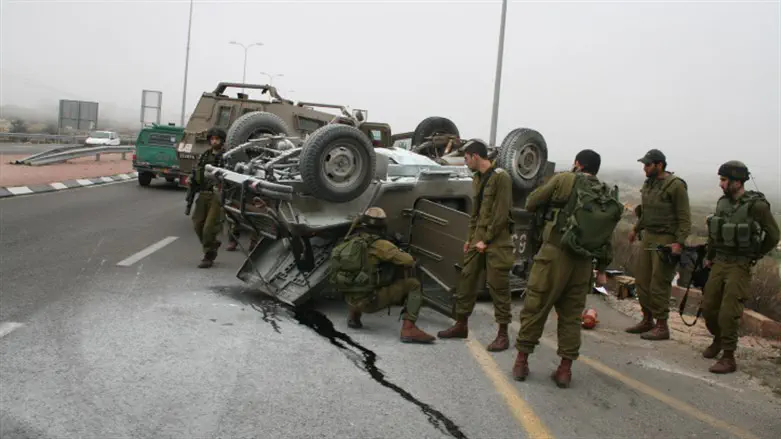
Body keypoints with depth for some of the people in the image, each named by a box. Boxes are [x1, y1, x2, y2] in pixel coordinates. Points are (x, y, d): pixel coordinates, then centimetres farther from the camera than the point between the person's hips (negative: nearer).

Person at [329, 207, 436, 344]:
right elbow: (408, 261, -16)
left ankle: (353, 315, 27)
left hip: (350, 300, 7)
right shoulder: (379, 244, -12)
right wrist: (411, 262, 11)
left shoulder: (347, 242, 7)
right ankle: (408, 328, -13)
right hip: (370, 301, -7)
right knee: (413, 285, 0)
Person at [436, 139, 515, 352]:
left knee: (498, 287, -3)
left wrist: (486, 240, -14)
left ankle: (503, 334, 6)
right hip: (477, 239, 8)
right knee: (467, 280, 8)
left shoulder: (501, 177, -11)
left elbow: (501, 214, -15)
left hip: (497, 241, -8)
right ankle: (461, 325, 20)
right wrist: (470, 238, 13)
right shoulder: (477, 179, 14)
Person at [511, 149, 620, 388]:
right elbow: (608, 237, 12)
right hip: (583, 263, 4)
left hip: (554, 254, -4)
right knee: (571, 315, 13)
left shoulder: (564, 180, -4)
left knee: (535, 308, 6)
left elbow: (531, 203, 2)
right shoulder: (609, 195, 10)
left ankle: (521, 361, 12)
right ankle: (565, 369, 15)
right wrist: (602, 268, 19)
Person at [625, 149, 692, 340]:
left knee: (659, 284, -7)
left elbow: (684, 218, -14)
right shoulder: (648, 184, 11)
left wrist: (679, 243, -21)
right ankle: (647, 320, 23)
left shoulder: (676, 185, -13)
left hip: (666, 240, -8)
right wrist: (636, 229, 30)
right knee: (642, 279, 10)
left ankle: (662, 327, 2)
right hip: (648, 236, 8)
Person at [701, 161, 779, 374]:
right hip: (719, 263, 6)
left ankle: (728, 358, 1)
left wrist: (753, 257, 2)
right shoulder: (723, 202, 4)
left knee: (728, 312, -9)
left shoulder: (756, 205, -15)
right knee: (708, 306, 11)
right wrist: (709, 256, 20)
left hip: (739, 266, -6)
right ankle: (718, 340, 36)